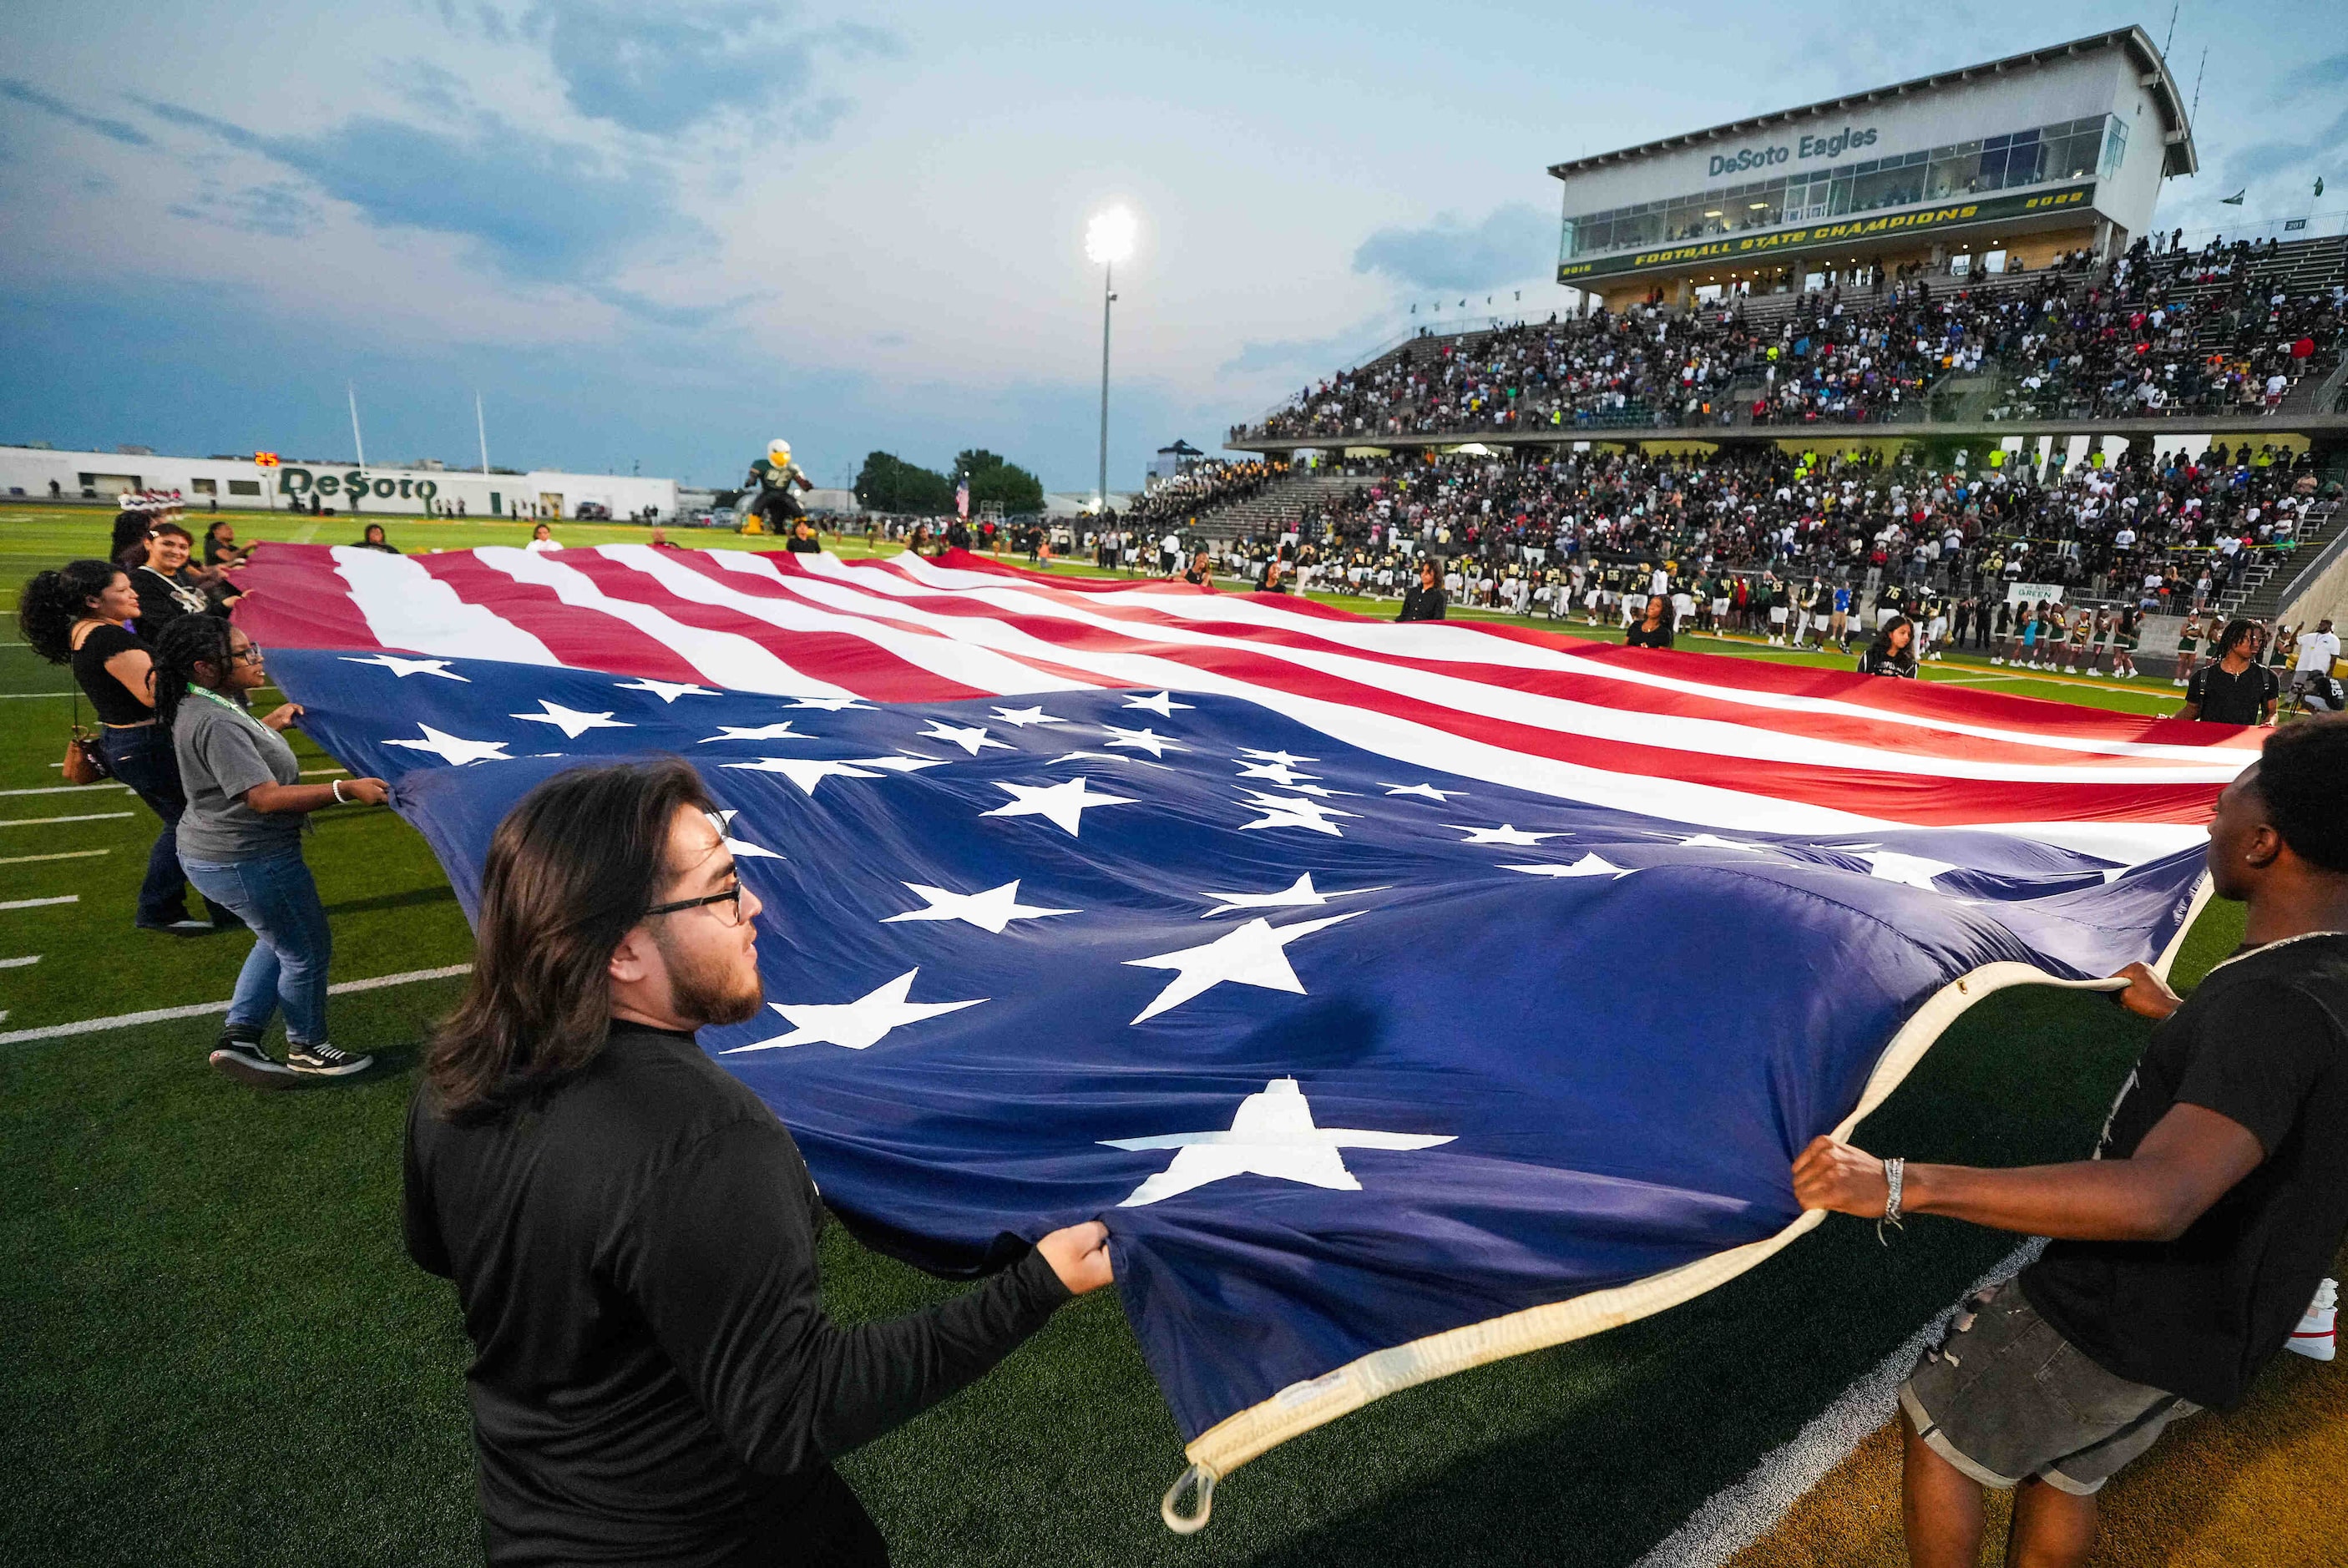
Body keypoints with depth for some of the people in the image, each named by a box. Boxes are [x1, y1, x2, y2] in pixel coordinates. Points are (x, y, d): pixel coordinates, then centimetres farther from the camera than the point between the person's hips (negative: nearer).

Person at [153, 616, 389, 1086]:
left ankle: (239, 1036, 28)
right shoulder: (216, 724, -29)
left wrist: (269, 725, 19)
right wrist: (347, 791, -39)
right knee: (307, 951, 8)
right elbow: (265, 797, -35)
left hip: (211, 853, 11)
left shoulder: (205, 705, 3)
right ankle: (307, 1048, 26)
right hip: (248, 864, -11)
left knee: (277, 941, 27)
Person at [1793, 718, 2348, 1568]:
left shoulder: (2278, 1008, -33)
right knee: (2062, 1467, 27)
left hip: (2123, 1324, -9)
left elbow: (2156, 1199, -47)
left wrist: (1901, 1184, -51)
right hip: (2201, 1328, 9)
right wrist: (2175, 1013, 34)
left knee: (1932, 1421, 12)